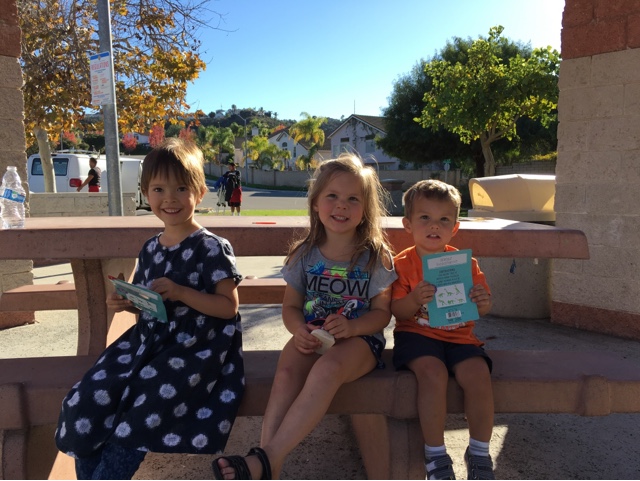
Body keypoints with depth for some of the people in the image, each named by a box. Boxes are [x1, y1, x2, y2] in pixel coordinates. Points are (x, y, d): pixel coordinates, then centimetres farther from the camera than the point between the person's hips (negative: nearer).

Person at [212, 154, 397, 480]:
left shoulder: (376, 256, -2)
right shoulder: (305, 254, 4)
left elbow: (382, 312, 0)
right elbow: (291, 306, 8)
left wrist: (351, 326, -21)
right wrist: (299, 329, -15)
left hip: (360, 338, -2)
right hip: (313, 338, 3)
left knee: (328, 367, -37)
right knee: (287, 369, -32)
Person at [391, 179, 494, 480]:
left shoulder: (466, 262, 6)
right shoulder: (402, 263, -2)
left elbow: (481, 309, 8)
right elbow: (397, 311, -6)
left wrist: (483, 303, -16)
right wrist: (414, 300, -28)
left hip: (459, 336, 3)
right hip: (417, 334, -2)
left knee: (478, 374, -23)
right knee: (433, 372, -30)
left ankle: (479, 452, 1)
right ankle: (435, 454, -9)